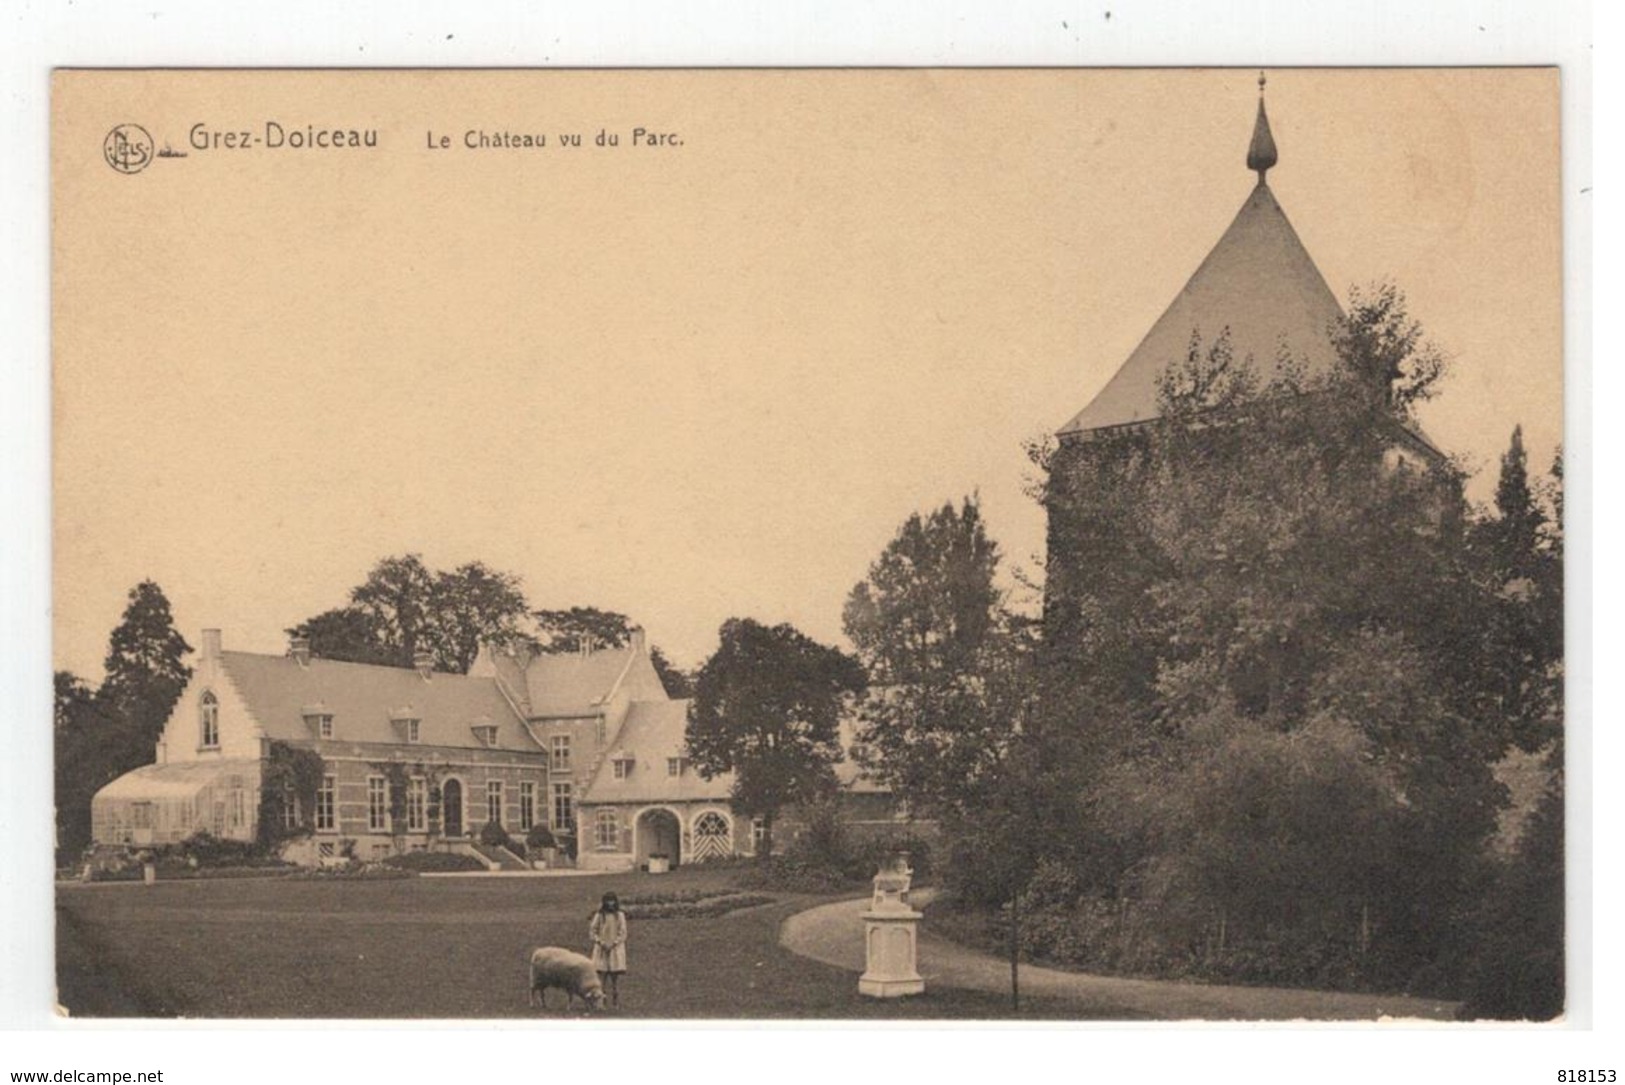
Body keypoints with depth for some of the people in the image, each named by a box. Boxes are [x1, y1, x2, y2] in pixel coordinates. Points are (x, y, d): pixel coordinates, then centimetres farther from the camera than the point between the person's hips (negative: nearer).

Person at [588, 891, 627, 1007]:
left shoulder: (620, 915, 3)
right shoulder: (599, 915, 3)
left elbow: (623, 933, 0)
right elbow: (592, 931, 4)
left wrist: (613, 944, -11)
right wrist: (601, 942, -10)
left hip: (616, 949, 0)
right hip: (601, 950, 0)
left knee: (615, 975, -1)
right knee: (601, 974, -4)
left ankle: (615, 1001, 1)